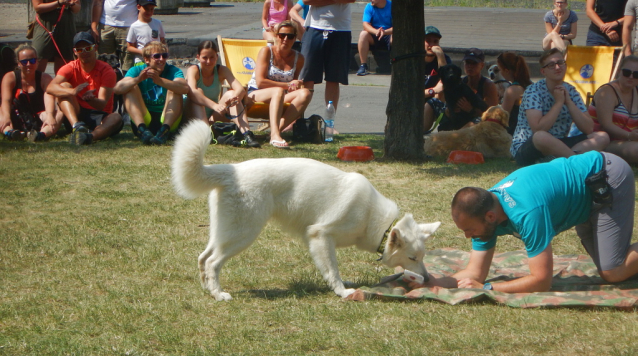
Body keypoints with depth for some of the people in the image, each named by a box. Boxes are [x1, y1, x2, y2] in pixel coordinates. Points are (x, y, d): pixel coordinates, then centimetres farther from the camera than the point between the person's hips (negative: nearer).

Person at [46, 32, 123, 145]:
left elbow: (102, 105, -17)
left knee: (116, 118, -33)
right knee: (64, 86, -20)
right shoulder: (71, 68, -2)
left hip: (100, 117, -1)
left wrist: (90, 99, -42)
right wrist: (72, 92, -41)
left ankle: (90, 136, -61)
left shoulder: (106, 70, -7)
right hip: (77, 116, 1)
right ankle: (77, 127, -41)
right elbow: (50, 88, -21)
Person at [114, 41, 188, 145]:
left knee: (174, 89, -17)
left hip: (168, 120, -1)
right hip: (143, 119, 1)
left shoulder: (173, 71, 2)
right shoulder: (136, 70, 5)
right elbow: (118, 89, -15)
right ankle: (142, 129, -35)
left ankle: (164, 130, -37)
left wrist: (160, 81, -37)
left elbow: (185, 88, -23)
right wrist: (138, 79, -33)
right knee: (132, 87, -14)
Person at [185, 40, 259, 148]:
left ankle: (247, 134, -37)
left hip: (213, 118, 3)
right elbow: (192, 92, -35)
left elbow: (241, 89, -18)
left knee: (230, 94, -20)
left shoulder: (222, 70, -3)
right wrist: (214, 105, -49)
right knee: (199, 92, -28)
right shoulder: (193, 70, -13)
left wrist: (235, 97, -43)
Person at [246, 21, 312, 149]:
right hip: (256, 94, -4)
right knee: (278, 91, -37)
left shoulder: (298, 58, 7)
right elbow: (260, 82, -14)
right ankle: (275, 135, -55)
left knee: (305, 93, -24)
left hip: (282, 100, 5)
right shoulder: (266, 51, -6)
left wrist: (297, 85, -13)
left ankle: (279, 128, -40)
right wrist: (288, 85, -12)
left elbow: (295, 83, 13)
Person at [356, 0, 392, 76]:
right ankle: (363, 66, -26)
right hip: (374, 37, 2)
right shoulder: (369, 6, -1)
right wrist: (376, 31, -34)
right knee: (363, 34, -28)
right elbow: (366, 25, -13)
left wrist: (385, 32, -35)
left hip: (389, 34, -2)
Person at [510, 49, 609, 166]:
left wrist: (569, 102, -11)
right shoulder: (533, 91, -12)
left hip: (558, 147, 6)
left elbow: (588, 129, -3)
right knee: (541, 137, -41)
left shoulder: (570, 91, 4)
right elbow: (538, 129, -26)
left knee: (602, 137, -10)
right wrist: (559, 102, -18)